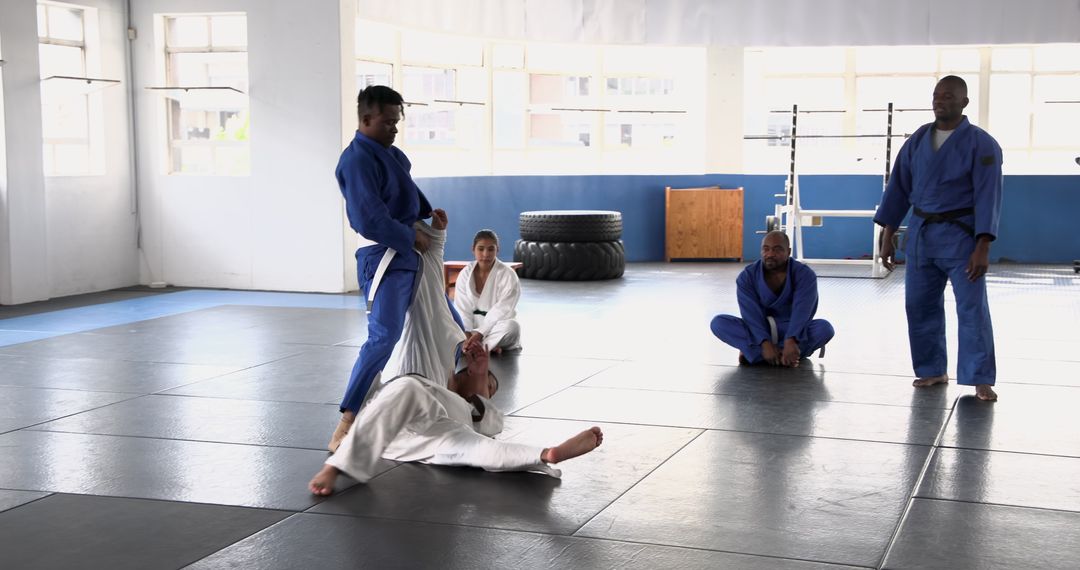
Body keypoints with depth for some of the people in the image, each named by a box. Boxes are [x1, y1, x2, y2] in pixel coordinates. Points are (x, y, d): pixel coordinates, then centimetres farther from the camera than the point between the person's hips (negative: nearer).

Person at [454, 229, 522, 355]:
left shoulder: (508, 275, -11)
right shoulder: (465, 274, 0)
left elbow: (500, 311, -17)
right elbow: (462, 309, -6)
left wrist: (480, 333, -28)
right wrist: (467, 334, -23)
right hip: (472, 325, 4)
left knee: (512, 326, -36)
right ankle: (489, 346, -29)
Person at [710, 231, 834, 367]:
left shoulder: (804, 275, -13)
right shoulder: (747, 276, -11)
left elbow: (802, 310, -28)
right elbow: (751, 313, -22)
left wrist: (791, 341, -45)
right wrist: (765, 343, -39)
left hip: (791, 331, -1)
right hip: (758, 332, 1)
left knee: (825, 327, -31)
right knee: (718, 322, -25)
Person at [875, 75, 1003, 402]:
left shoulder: (981, 144, -8)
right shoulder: (918, 140, 5)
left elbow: (988, 198, -12)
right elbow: (899, 188, 8)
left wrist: (982, 248, -19)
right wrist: (887, 237, 6)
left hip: (960, 235, -5)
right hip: (921, 234, 5)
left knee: (972, 308, -6)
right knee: (919, 306, 8)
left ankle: (981, 380, -1)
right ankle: (933, 371, 21)